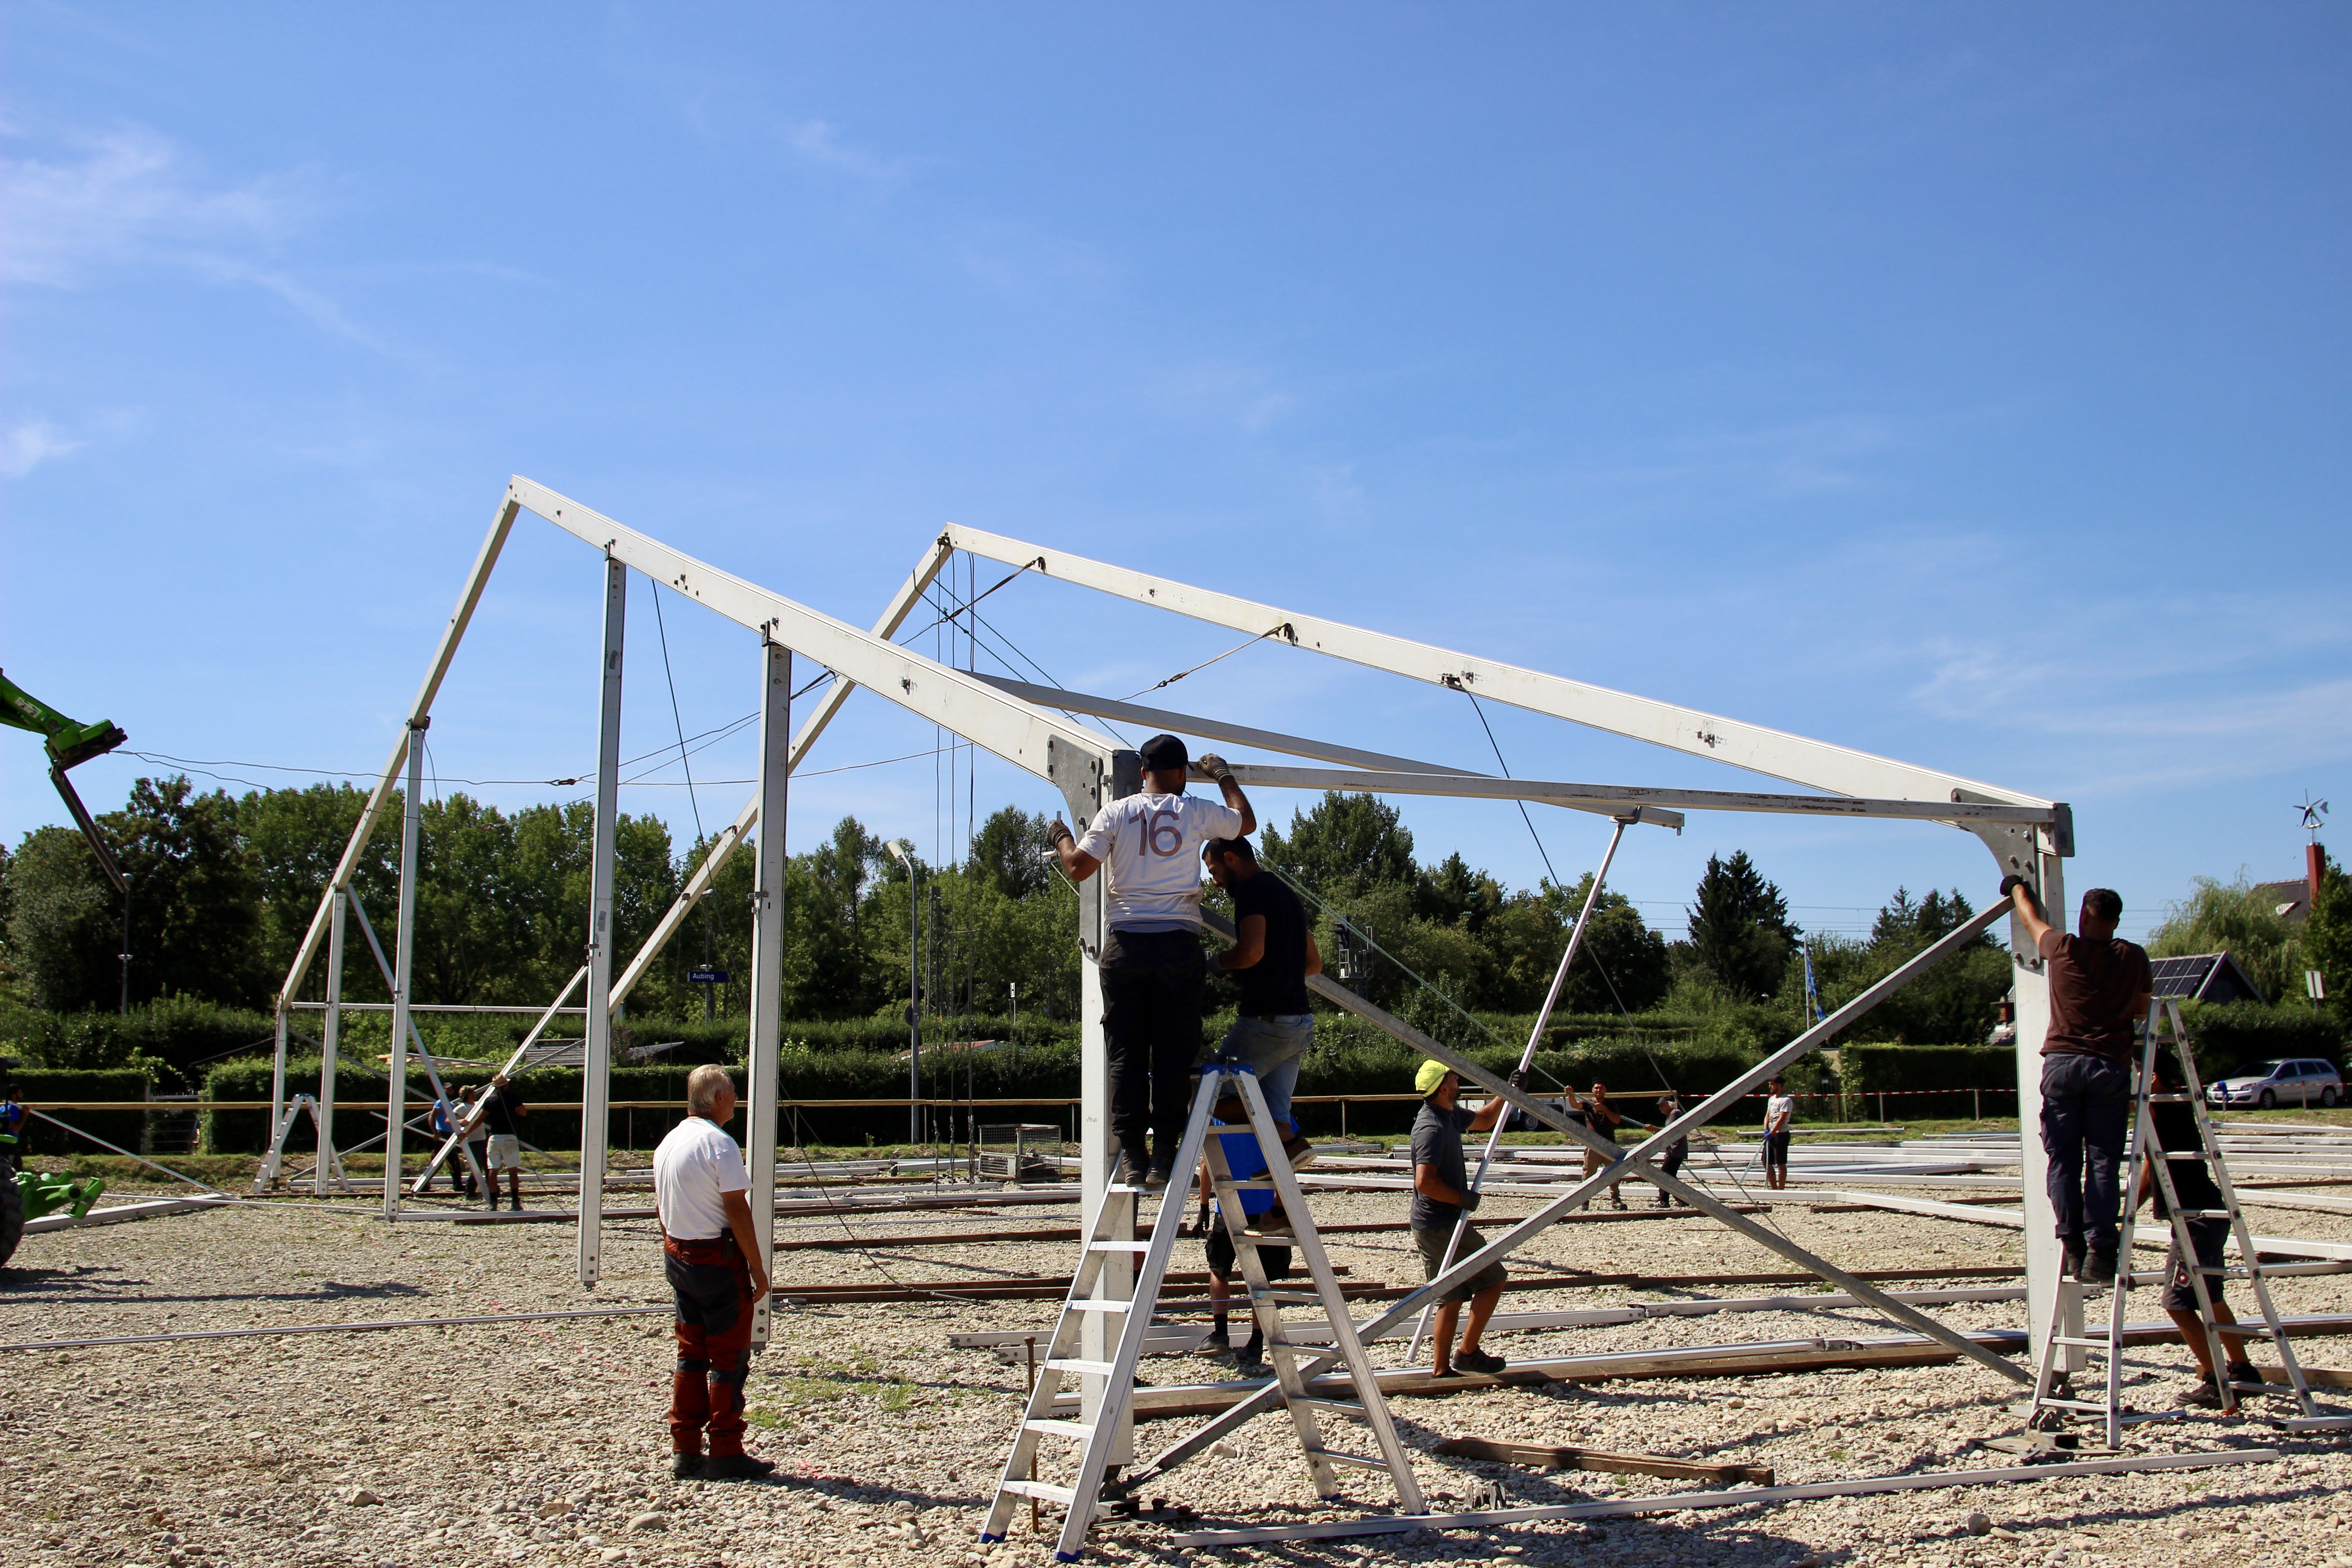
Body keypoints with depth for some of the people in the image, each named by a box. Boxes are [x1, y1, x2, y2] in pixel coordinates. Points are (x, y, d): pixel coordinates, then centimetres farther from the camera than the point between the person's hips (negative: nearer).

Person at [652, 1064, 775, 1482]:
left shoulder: (669, 1142, 9)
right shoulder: (719, 1144, -16)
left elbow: (661, 1206, 15)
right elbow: (738, 1212, -18)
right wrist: (757, 1269, -13)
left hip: (677, 1255, 8)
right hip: (719, 1259, -8)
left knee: (691, 1353, 14)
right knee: (729, 1357, 0)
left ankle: (685, 1451, 16)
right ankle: (726, 1454, 3)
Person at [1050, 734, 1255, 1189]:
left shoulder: (1115, 813, 3)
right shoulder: (1196, 812, 3)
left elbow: (1078, 868, 2)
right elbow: (1248, 822, 20)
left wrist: (1062, 836, 23)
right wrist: (1224, 776, 34)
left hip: (1126, 944, 1)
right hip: (1178, 944, -1)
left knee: (1126, 1053, 5)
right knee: (1173, 1053, 3)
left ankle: (1131, 1156, 3)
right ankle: (1164, 1156, 1)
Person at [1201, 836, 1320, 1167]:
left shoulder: (1251, 890, -7)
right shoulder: (1286, 893, 22)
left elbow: (1252, 951, -22)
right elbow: (1314, 963, 26)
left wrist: (1216, 962, -4)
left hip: (1266, 1020, -9)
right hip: (1299, 1022, 9)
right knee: (1273, 1114, 9)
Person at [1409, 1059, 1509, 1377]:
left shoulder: (1450, 1116, 11)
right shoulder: (1432, 1127, -20)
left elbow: (1483, 1120, 30)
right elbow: (1425, 1182, -29)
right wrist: (1463, 1199, -18)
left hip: (1431, 1227, 9)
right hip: (1442, 1225, -9)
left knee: (1451, 1298, 11)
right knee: (1493, 1279, 0)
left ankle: (1441, 1370, 12)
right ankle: (1467, 1353, 4)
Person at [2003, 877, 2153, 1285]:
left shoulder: (2063, 948, 2)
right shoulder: (2133, 957, 4)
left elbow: (2031, 919, 22)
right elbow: (2142, 1010, 17)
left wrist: (2017, 887, 42)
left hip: (2061, 1062, 0)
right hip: (2111, 1066, 0)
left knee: (2064, 1159, 3)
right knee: (2103, 1161, 0)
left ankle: (2072, 1246, -3)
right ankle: (2099, 1251, -7)